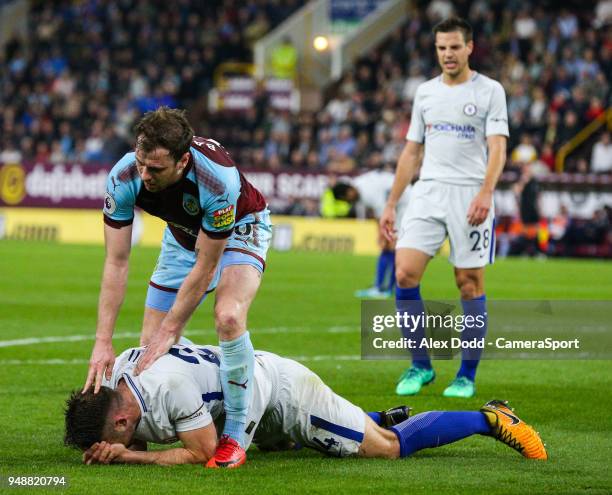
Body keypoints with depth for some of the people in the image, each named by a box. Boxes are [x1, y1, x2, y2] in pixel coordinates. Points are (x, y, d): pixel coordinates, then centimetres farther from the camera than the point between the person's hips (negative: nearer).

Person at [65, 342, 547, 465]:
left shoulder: (169, 389, -38)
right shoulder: (118, 375, -12)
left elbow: (204, 454, -29)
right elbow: (139, 440, 2)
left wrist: (122, 453, -33)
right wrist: (104, 448, -21)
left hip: (282, 389, -9)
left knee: (390, 447, 3)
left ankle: (491, 420, 18)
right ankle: (385, 418, 48)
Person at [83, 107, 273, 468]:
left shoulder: (218, 178, -42)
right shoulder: (124, 177, -30)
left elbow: (205, 266, -30)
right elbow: (116, 263, -23)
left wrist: (169, 330, -25)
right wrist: (103, 342, -27)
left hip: (239, 230, -5)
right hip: (183, 235, 5)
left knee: (229, 316, -31)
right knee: (151, 346, -1)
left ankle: (235, 438, -18)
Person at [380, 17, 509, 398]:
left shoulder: (489, 91, 0)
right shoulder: (425, 93, 14)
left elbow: (498, 148, -9)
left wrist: (485, 192, -25)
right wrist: (391, 204, 14)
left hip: (470, 196, -4)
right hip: (428, 192, 4)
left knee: (470, 284, -1)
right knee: (405, 273, -10)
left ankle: (467, 375, 9)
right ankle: (421, 366, 2)